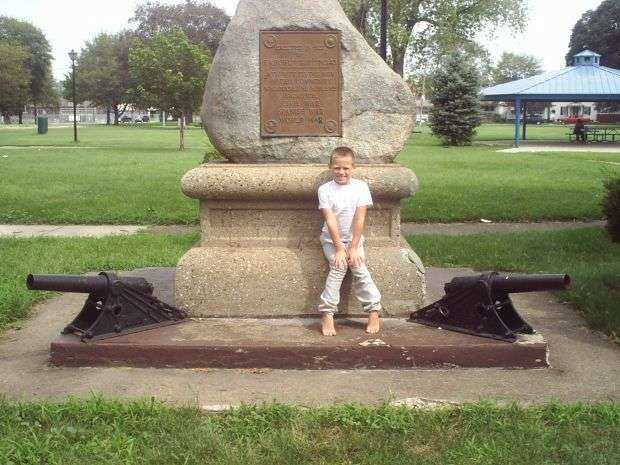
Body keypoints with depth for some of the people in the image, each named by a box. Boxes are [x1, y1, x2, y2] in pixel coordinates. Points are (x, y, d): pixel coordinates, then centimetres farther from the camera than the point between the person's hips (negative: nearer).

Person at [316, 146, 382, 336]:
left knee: (359, 268, -18)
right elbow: (330, 221, -13)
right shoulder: (325, 189, -7)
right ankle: (327, 315, -21)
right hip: (331, 239, -1)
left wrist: (353, 247, -13)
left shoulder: (361, 187, -5)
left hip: (354, 238, 1)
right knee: (338, 267, -22)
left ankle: (374, 311, -7)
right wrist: (339, 248, -18)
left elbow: (359, 219, -9)